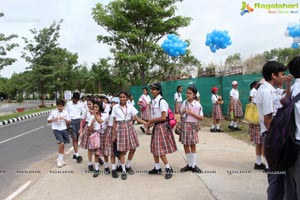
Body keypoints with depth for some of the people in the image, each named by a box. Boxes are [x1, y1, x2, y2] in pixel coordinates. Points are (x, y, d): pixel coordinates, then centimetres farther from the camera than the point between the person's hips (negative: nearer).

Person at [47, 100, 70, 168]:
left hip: (64, 129, 3)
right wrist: (54, 119, -15)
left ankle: (61, 159, 25)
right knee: (61, 143, -16)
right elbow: (48, 121, 3)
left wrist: (64, 119, -14)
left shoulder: (65, 113, 3)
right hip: (56, 129, -3)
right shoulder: (53, 112, -2)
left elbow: (68, 122, 4)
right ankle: (60, 159, -1)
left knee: (63, 145, 9)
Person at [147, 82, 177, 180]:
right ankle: (157, 168, 26)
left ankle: (168, 169, 10)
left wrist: (152, 120, -12)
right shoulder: (153, 101, 9)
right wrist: (151, 122, 0)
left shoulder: (162, 101, -16)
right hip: (156, 126, 8)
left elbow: (163, 117, -19)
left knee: (160, 150, -5)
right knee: (154, 149, 13)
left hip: (161, 126, -8)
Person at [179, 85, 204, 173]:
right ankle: (189, 164, 21)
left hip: (193, 125, -3)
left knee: (193, 146, 5)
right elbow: (180, 113, 12)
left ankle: (193, 165, 16)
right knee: (185, 145, 7)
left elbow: (201, 118, -9)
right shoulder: (184, 103, 2)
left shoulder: (198, 105, -8)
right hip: (185, 125, 3)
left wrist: (191, 113, -18)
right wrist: (183, 112, -11)